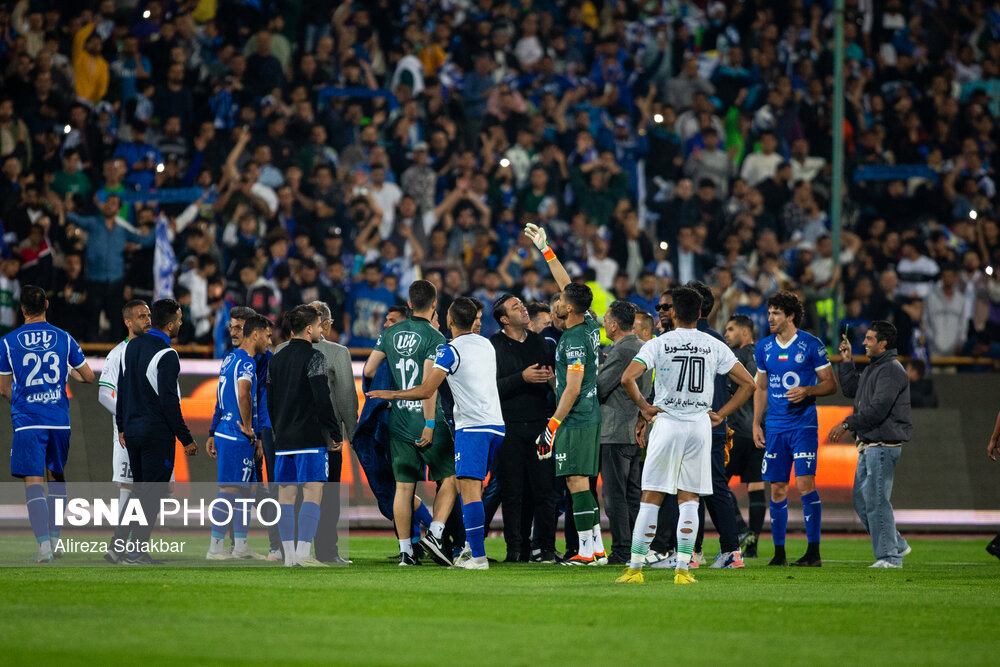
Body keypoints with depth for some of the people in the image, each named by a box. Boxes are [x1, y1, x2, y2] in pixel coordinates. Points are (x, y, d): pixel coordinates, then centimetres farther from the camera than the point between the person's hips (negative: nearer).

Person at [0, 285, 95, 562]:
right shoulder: (64, 339, 4)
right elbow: (88, 377, 11)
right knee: (56, 479, 19)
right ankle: (55, 539, 21)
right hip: (60, 420, 2)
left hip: (27, 422, -2)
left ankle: (44, 545, -17)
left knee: (33, 483, -4)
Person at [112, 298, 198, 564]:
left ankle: (117, 545, 9)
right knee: (152, 492, 1)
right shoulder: (166, 355, -16)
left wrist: (122, 427, 22)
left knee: (138, 490, 17)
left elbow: (121, 390, 15)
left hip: (132, 431, 8)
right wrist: (187, 439, -14)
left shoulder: (131, 347, 9)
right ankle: (138, 551, 1)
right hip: (157, 433, -8)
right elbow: (169, 402, -19)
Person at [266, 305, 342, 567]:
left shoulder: (276, 360, 14)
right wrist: (335, 435, -6)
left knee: (285, 494, 6)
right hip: (310, 437, -7)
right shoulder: (313, 357, -8)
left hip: (283, 438, 7)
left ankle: (289, 555, 5)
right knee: (313, 493, -8)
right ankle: (303, 553, -17)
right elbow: (323, 400, -13)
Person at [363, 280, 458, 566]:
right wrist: (430, 423, -16)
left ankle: (405, 550, 5)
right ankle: (435, 533, -8)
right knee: (449, 479, 8)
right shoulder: (435, 338, -10)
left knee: (404, 486, 6)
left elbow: (368, 371, 9)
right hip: (425, 420, -5)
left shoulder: (390, 334, 7)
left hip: (398, 421, 5)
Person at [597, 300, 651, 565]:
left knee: (614, 495, -6)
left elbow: (598, 389, -13)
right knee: (634, 494, 12)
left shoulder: (620, 351, -15)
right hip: (639, 431, 9)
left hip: (616, 432, -9)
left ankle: (622, 551, -7)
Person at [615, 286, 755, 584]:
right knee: (689, 500, 7)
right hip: (700, 425, 2)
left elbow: (627, 378, -15)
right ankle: (683, 568, 0)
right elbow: (748, 383, 4)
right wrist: (721, 414, 8)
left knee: (651, 499, 2)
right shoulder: (715, 347, 4)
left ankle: (635, 568, 1)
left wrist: (644, 407, -2)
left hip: (667, 422, -2)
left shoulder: (659, 344, -4)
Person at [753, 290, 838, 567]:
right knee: (777, 488, 5)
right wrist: (756, 424, 11)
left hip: (804, 424, -5)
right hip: (775, 427, 5)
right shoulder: (764, 348, 10)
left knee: (805, 484, -12)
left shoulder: (811, 345, -4)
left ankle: (814, 551, -8)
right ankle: (779, 552, 11)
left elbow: (830, 384, 0)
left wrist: (807, 390, -18)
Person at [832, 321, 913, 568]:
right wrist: (847, 362, 21)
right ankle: (896, 546, 20)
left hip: (883, 445, -10)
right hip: (868, 445, 10)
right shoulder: (872, 369, 18)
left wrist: (847, 424, -17)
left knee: (876, 501, -10)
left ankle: (889, 556, -7)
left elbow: (878, 409, -21)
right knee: (862, 500, 12)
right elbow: (850, 390, 29)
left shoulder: (891, 370, -14)